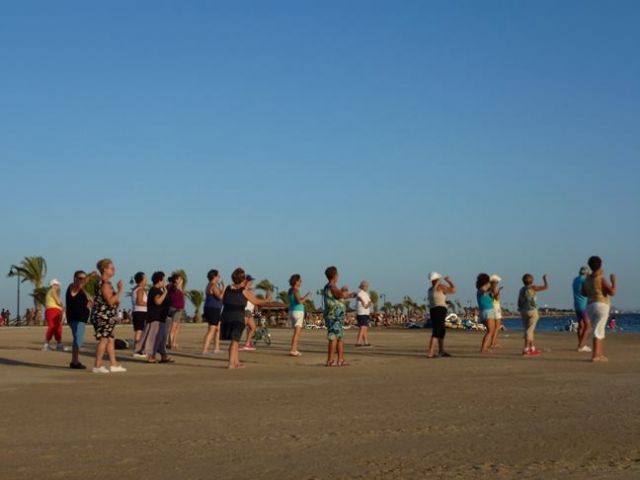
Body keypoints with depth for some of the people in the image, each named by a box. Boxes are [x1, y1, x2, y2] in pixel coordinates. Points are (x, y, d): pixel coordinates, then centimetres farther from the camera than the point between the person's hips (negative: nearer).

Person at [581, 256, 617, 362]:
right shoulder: (601, 279, -11)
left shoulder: (587, 279, 11)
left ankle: (601, 354, 20)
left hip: (590, 306, 7)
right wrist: (613, 281, 1)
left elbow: (584, 293, 23)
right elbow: (612, 292, -14)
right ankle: (595, 356, -16)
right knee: (598, 331, -11)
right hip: (601, 306, -7)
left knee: (600, 330, 18)